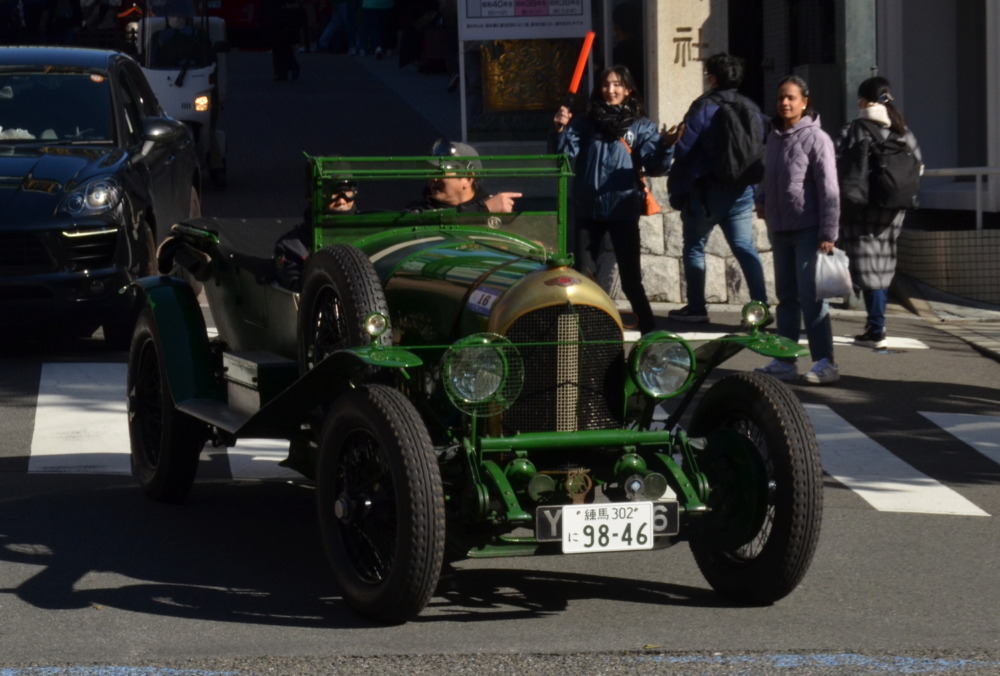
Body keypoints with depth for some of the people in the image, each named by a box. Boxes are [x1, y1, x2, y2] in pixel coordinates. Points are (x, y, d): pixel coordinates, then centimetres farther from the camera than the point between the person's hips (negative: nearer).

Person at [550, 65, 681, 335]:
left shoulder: (641, 127, 3)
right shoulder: (584, 123, 7)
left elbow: (654, 166, -7)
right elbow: (563, 153, -3)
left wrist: (665, 146, -27)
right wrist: (560, 130, -21)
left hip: (623, 212, -2)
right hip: (587, 211, 2)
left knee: (631, 278, 0)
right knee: (583, 275, 8)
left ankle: (649, 331, 7)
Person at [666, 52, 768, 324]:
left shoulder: (704, 107, -12)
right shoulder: (751, 109, 5)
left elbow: (683, 148, -14)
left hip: (705, 190, -5)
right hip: (741, 190, 5)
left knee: (694, 247, 8)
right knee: (744, 248, 6)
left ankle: (696, 307, 9)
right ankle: (761, 303, -2)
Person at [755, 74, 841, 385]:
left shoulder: (816, 138, -9)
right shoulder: (774, 137, 12)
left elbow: (829, 190, -13)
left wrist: (828, 234, -17)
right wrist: (762, 199, 3)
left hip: (808, 230, -7)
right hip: (780, 230, 7)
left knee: (810, 296, -8)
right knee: (786, 296, 11)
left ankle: (825, 362, -5)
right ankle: (784, 361, 16)